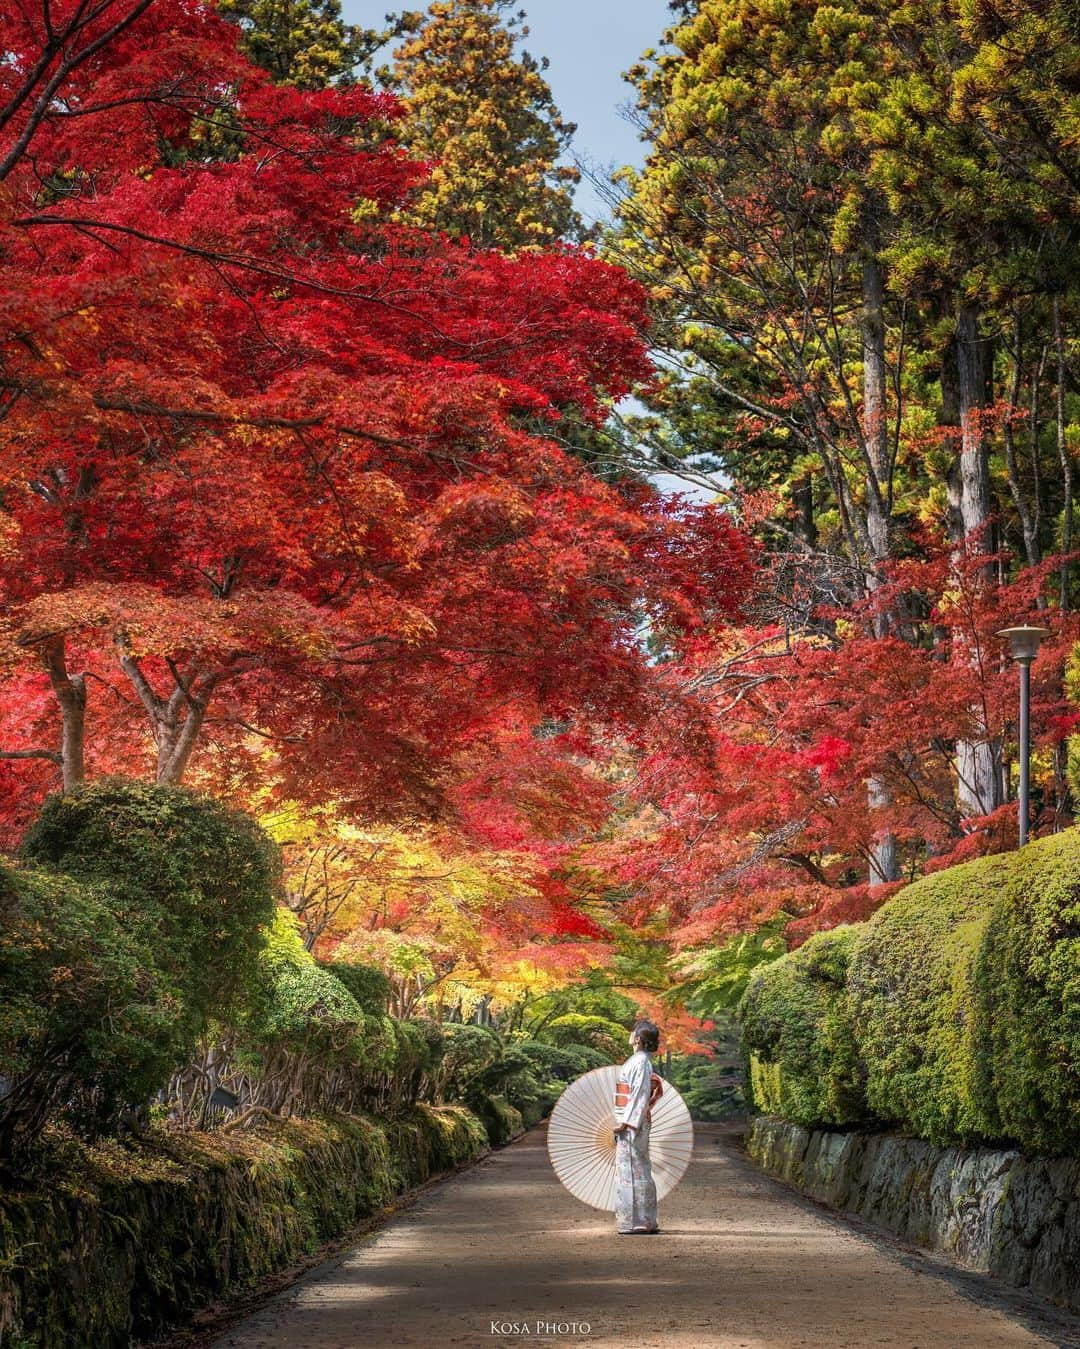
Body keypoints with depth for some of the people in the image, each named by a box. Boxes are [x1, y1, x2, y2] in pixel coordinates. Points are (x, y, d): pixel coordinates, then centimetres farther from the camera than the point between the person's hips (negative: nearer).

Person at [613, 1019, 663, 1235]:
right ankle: (645, 1222, 15)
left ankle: (637, 1222, -7)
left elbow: (640, 1095, -18)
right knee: (639, 1170, 11)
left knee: (631, 1169, -8)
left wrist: (626, 1122, -20)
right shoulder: (639, 1060, 15)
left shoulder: (640, 1062, -13)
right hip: (632, 1123, 10)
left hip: (632, 1123, -10)